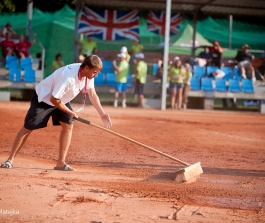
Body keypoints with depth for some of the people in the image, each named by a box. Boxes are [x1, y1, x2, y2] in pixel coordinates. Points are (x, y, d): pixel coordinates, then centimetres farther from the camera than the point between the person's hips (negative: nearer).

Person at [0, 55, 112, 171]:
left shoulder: (88, 73, -16)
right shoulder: (69, 78, -40)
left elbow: (92, 94, -2)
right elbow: (54, 99, -30)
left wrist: (102, 114, -8)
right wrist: (70, 112, -18)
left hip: (61, 99, 7)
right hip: (43, 97, -7)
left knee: (68, 125, -7)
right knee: (28, 128, -2)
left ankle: (61, 163, -2)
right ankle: (10, 159, 9)